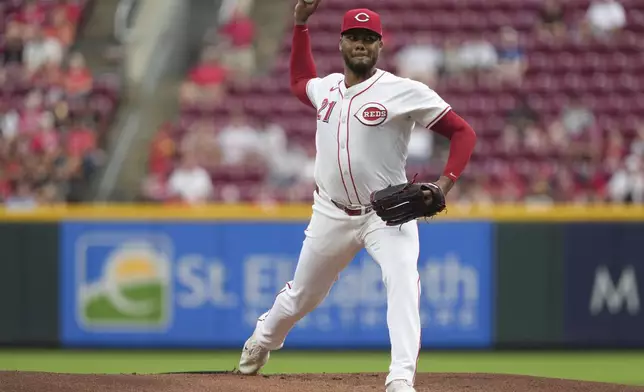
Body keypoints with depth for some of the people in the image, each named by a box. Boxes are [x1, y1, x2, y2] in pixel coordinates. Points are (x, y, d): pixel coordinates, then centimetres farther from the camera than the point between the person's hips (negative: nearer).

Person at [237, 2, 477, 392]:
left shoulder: (404, 92, -13)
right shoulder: (326, 88, 5)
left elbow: (463, 132, -11)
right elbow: (299, 80, 31)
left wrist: (445, 183, -25)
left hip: (388, 214, -4)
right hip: (332, 214, 4)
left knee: (403, 284, -28)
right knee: (301, 296, 17)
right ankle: (261, 342, 46)